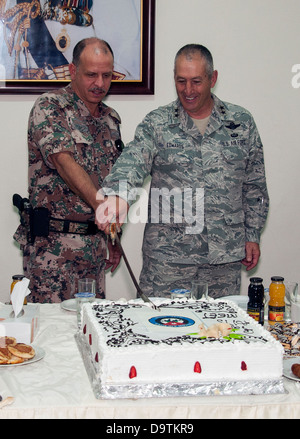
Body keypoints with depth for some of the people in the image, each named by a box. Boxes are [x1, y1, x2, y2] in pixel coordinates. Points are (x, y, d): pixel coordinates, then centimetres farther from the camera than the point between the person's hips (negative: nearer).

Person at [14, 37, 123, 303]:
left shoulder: (110, 119, 13)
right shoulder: (49, 108, -8)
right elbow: (63, 161, -23)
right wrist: (99, 203, -36)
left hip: (94, 241, 7)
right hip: (53, 242, -6)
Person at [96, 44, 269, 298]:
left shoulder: (241, 123, 6)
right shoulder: (156, 124, 0)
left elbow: (254, 185, 11)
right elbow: (132, 163, -17)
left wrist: (252, 236, 8)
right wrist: (117, 194, -38)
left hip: (226, 256, 2)